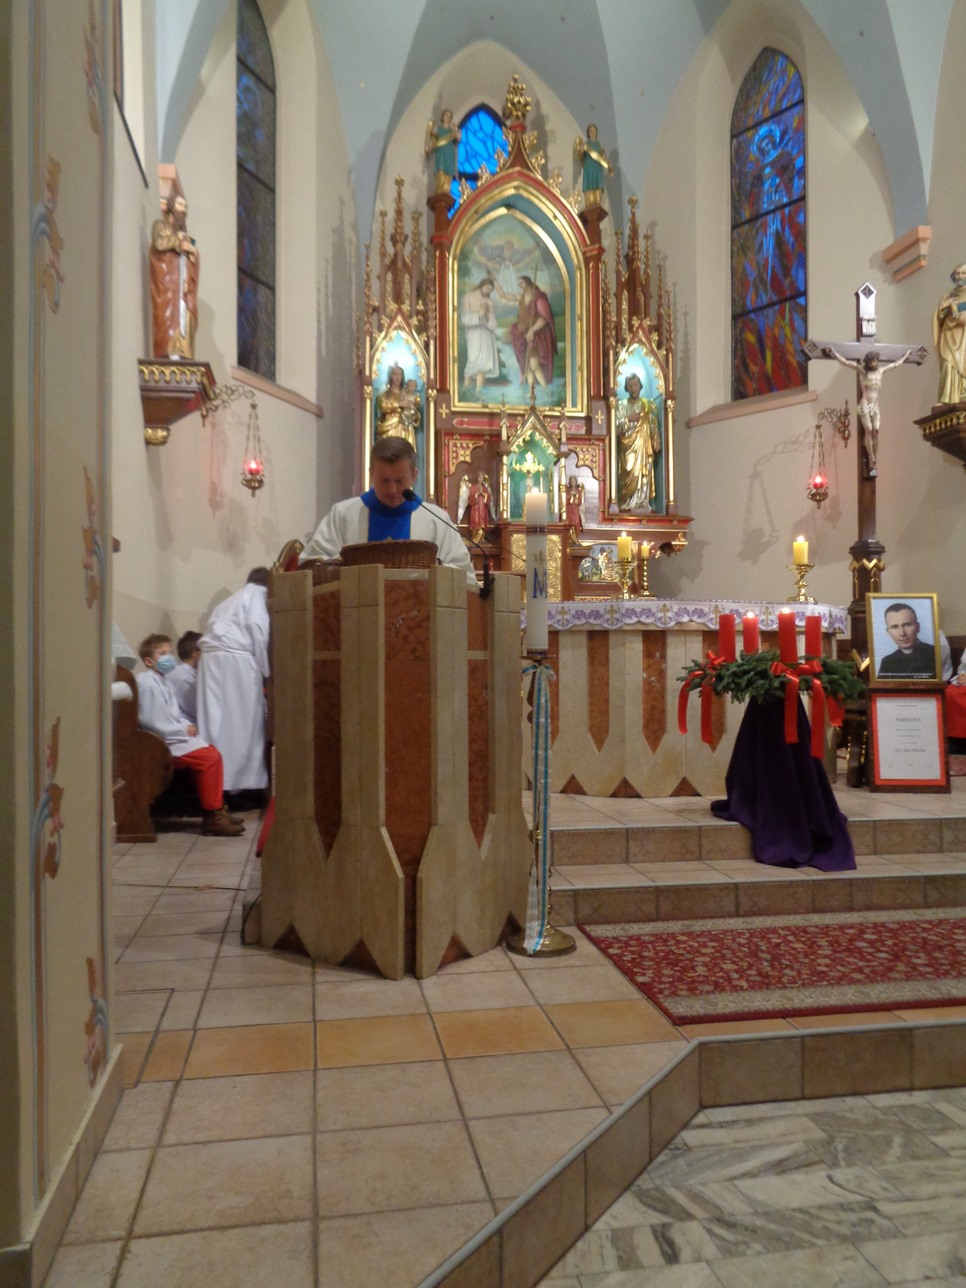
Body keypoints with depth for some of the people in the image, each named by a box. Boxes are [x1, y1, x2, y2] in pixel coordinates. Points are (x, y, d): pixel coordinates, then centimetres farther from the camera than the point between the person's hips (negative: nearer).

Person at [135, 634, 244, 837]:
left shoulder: (160, 680, 19)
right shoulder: (148, 683, -15)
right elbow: (151, 721, -22)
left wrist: (186, 725, 4)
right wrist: (183, 730, -15)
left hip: (173, 736, 11)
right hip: (161, 743, -11)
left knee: (212, 752, 7)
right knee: (210, 758, -20)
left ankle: (217, 809, 12)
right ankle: (212, 817, -13)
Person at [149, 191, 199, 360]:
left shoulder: (183, 232, 29)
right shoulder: (160, 225, 11)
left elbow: (195, 256, 17)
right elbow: (160, 243, -11)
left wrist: (188, 246, 0)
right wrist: (178, 238, 2)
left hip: (183, 281, 6)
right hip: (167, 279, -6)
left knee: (184, 316, -7)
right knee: (169, 314, -18)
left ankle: (180, 352, -13)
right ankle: (171, 351, -28)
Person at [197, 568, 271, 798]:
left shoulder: (231, 600, 31)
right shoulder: (257, 594, 9)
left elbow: (218, 630, 20)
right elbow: (257, 628, -6)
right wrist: (265, 669, -3)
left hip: (211, 658, 7)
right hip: (236, 658, -7)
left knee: (217, 720, 4)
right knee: (243, 721, -3)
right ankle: (246, 781, -1)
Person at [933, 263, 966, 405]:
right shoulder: (948, 296, 20)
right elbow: (937, 317, 12)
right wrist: (944, 306, -6)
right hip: (950, 336, 1)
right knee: (950, 366, -16)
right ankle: (947, 403, -24)